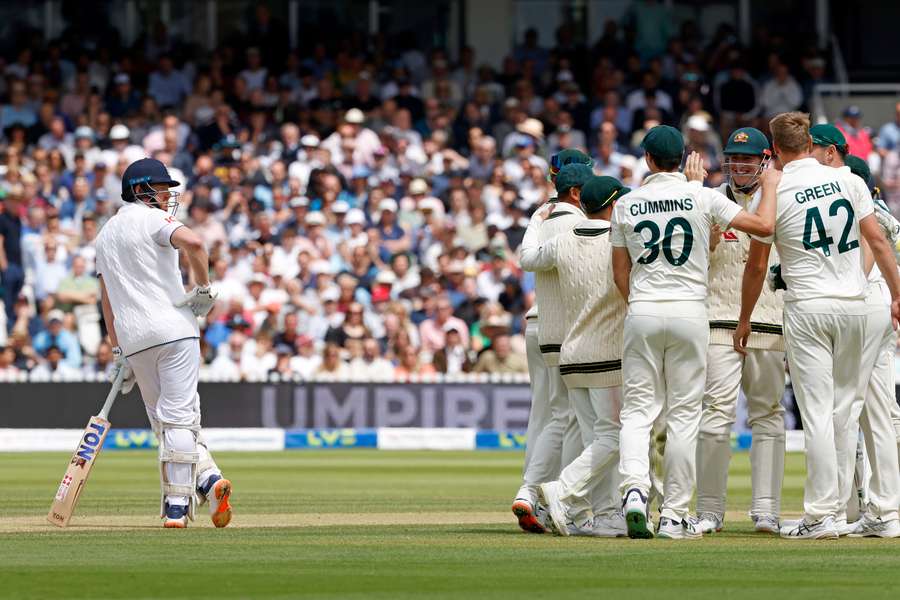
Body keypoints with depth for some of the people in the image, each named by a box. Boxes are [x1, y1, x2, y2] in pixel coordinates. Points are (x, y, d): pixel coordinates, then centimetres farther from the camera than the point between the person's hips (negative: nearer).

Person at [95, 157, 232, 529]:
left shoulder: (105, 234, 22)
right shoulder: (151, 219, 0)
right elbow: (192, 243, -21)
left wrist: (118, 352, 23)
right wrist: (204, 289, -8)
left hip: (133, 340, 6)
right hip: (174, 329, -6)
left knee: (164, 418, 12)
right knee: (178, 417, -5)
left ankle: (205, 480, -3)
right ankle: (177, 505, -9)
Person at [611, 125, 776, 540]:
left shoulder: (627, 204, 4)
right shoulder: (702, 198, -4)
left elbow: (620, 271, 10)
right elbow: (764, 226, -7)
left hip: (642, 314, 1)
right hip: (690, 312, -1)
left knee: (638, 409, 5)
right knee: (684, 414, 4)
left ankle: (634, 487, -20)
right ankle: (674, 516, 3)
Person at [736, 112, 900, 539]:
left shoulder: (775, 193, -6)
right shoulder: (845, 180, 4)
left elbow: (756, 266, 0)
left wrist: (744, 321, 11)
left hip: (808, 309, -4)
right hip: (854, 304, 4)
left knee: (816, 412, -5)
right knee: (841, 410, 13)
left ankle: (820, 515, -8)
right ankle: (831, 501, 18)